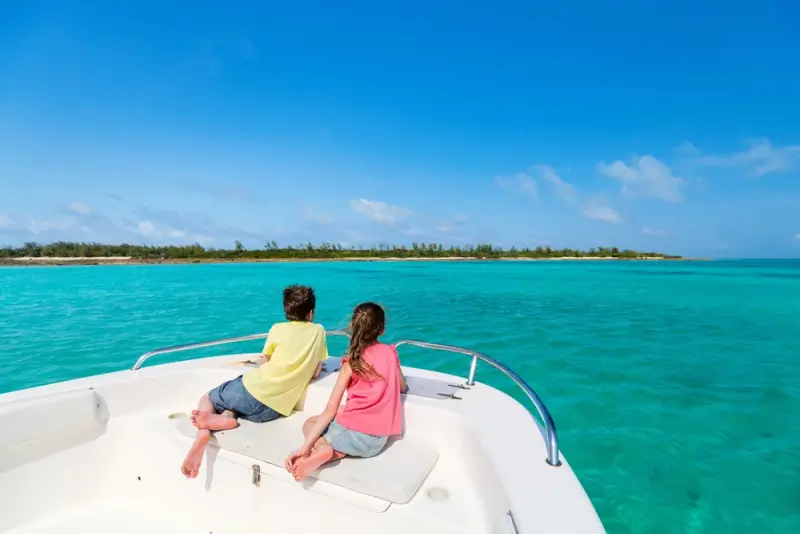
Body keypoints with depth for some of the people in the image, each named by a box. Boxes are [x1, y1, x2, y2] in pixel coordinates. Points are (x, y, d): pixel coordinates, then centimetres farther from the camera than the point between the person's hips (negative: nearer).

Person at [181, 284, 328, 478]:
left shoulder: (278, 329, 4)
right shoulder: (318, 331, 6)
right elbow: (315, 373, 10)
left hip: (253, 389, -2)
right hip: (273, 409, 2)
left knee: (207, 399, 26)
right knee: (229, 408, 30)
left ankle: (202, 433, -6)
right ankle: (226, 417, -6)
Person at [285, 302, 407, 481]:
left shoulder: (351, 362, -5)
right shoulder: (391, 352, 2)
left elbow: (330, 411, -9)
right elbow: (403, 388, 17)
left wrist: (305, 447, -8)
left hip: (351, 433, -4)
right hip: (378, 441, 4)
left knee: (309, 423, 27)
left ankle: (322, 449, -5)